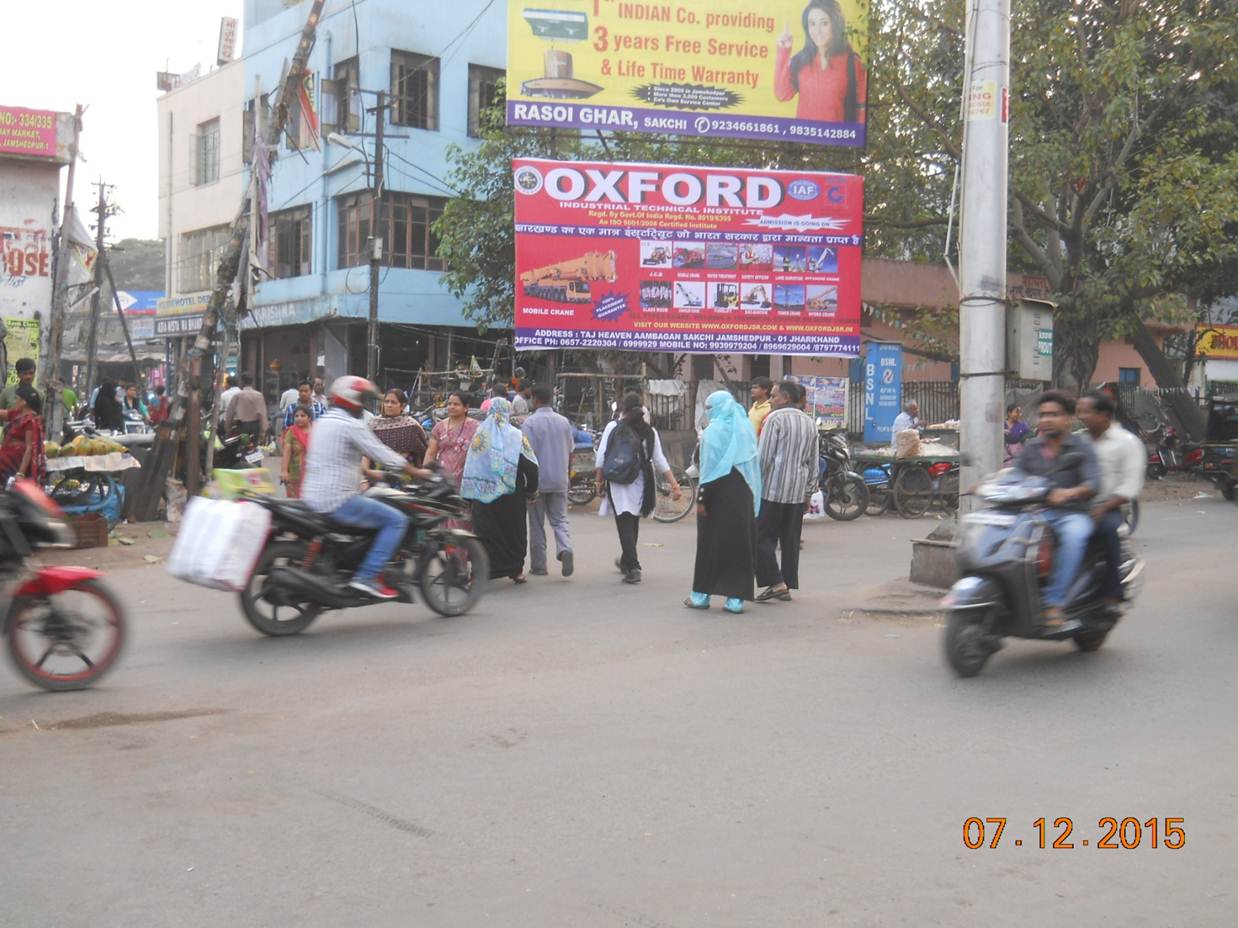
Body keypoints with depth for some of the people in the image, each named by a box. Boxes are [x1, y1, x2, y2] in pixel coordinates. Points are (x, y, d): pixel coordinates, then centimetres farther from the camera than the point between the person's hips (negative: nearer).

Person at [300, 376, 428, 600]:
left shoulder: (322, 422, 16)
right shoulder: (352, 426, -11)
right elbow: (383, 454, -10)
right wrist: (417, 472, 1)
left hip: (311, 497, 10)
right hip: (338, 501, -10)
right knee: (397, 520, -8)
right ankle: (367, 577, -15)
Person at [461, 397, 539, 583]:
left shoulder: (479, 435, 0)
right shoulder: (515, 436, -7)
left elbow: (470, 467, 2)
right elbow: (531, 467, -9)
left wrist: (469, 495, 9)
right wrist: (531, 490, 4)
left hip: (483, 495, 1)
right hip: (511, 495, -1)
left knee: (484, 533, 3)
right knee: (514, 531, 13)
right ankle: (516, 570, 20)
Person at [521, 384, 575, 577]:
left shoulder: (530, 422, -10)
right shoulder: (564, 422, 5)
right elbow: (570, 452, 11)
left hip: (537, 480, -4)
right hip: (559, 481, 4)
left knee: (537, 524, 7)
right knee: (560, 519, 10)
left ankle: (538, 565, 11)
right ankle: (565, 549, -18)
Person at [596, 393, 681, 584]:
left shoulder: (613, 427, -3)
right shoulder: (649, 432, 4)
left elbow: (601, 458, -5)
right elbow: (660, 462, 2)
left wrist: (600, 481, 5)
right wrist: (674, 484, 5)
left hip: (617, 484, -3)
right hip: (640, 483, 3)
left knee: (625, 525, -3)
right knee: (633, 524, 19)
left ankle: (632, 568, -13)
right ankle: (626, 561, 36)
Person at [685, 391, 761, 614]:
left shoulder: (714, 430, -8)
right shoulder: (746, 427, 7)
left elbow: (709, 465, -13)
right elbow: (755, 462, 5)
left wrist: (701, 498, -11)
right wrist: (752, 495, 8)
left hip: (719, 494, -4)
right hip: (744, 494, 5)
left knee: (711, 542, 5)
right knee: (740, 543, 6)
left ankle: (701, 594, 11)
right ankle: (736, 598, 4)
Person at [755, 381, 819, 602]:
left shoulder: (775, 418, -8)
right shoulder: (809, 423, 14)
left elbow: (764, 456, -13)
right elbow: (813, 463, 16)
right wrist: (809, 492, 20)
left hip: (772, 489, -7)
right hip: (798, 491, 7)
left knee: (763, 537, -2)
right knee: (791, 540, 10)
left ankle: (776, 583, -10)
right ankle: (788, 585, 11)